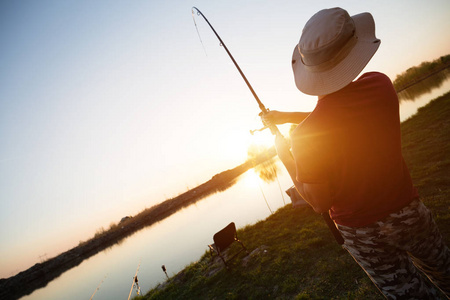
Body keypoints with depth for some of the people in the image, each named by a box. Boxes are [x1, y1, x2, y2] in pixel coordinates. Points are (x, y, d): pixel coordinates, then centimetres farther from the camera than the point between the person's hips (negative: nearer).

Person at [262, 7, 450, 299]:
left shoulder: (304, 137, -30)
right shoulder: (380, 85, -17)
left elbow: (320, 203, -17)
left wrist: (285, 157, -9)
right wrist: (287, 116, 0)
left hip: (363, 233, -3)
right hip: (407, 210, 4)